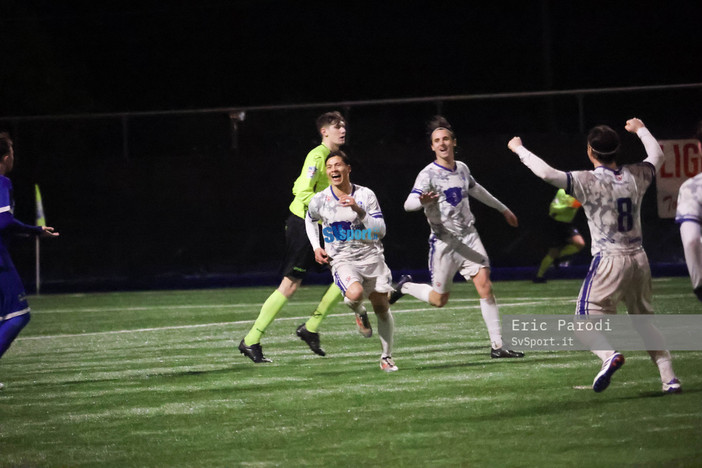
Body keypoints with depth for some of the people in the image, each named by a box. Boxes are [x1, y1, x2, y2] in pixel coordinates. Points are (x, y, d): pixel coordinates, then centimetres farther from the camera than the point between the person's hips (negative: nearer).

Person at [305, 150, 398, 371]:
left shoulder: (365, 195, -4)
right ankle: (358, 312, 8)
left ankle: (387, 357, 20)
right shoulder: (319, 201, -2)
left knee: (381, 307, 3)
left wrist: (359, 211, -21)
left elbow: (380, 230, -8)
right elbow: (310, 220, 21)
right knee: (355, 293, -31)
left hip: (371, 256, 2)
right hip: (342, 260, -2)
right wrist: (316, 247, 9)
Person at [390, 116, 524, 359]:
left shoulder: (462, 169, 8)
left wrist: (503, 209, 40)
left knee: (485, 287, -9)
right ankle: (405, 286, 33)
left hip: (469, 237, 5)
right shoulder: (429, 174, -12)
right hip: (443, 242, -5)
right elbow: (408, 204, -25)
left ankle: (497, 346, -6)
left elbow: (476, 190, 29)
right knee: (439, 300, 3)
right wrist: (423, 201, -49)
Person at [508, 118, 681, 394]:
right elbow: (656, 156, 26)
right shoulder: (635, 176, 4)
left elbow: (547, 173, -20)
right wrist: (640, 129, 42)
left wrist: (519, 149, -6)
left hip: (609, 260, -6)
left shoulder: (588, 182, -12)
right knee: (643, 317, 19)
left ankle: (609, 354, -31)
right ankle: (669, 378, 12)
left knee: (587, 317, 0)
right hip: (639, 260, 6)